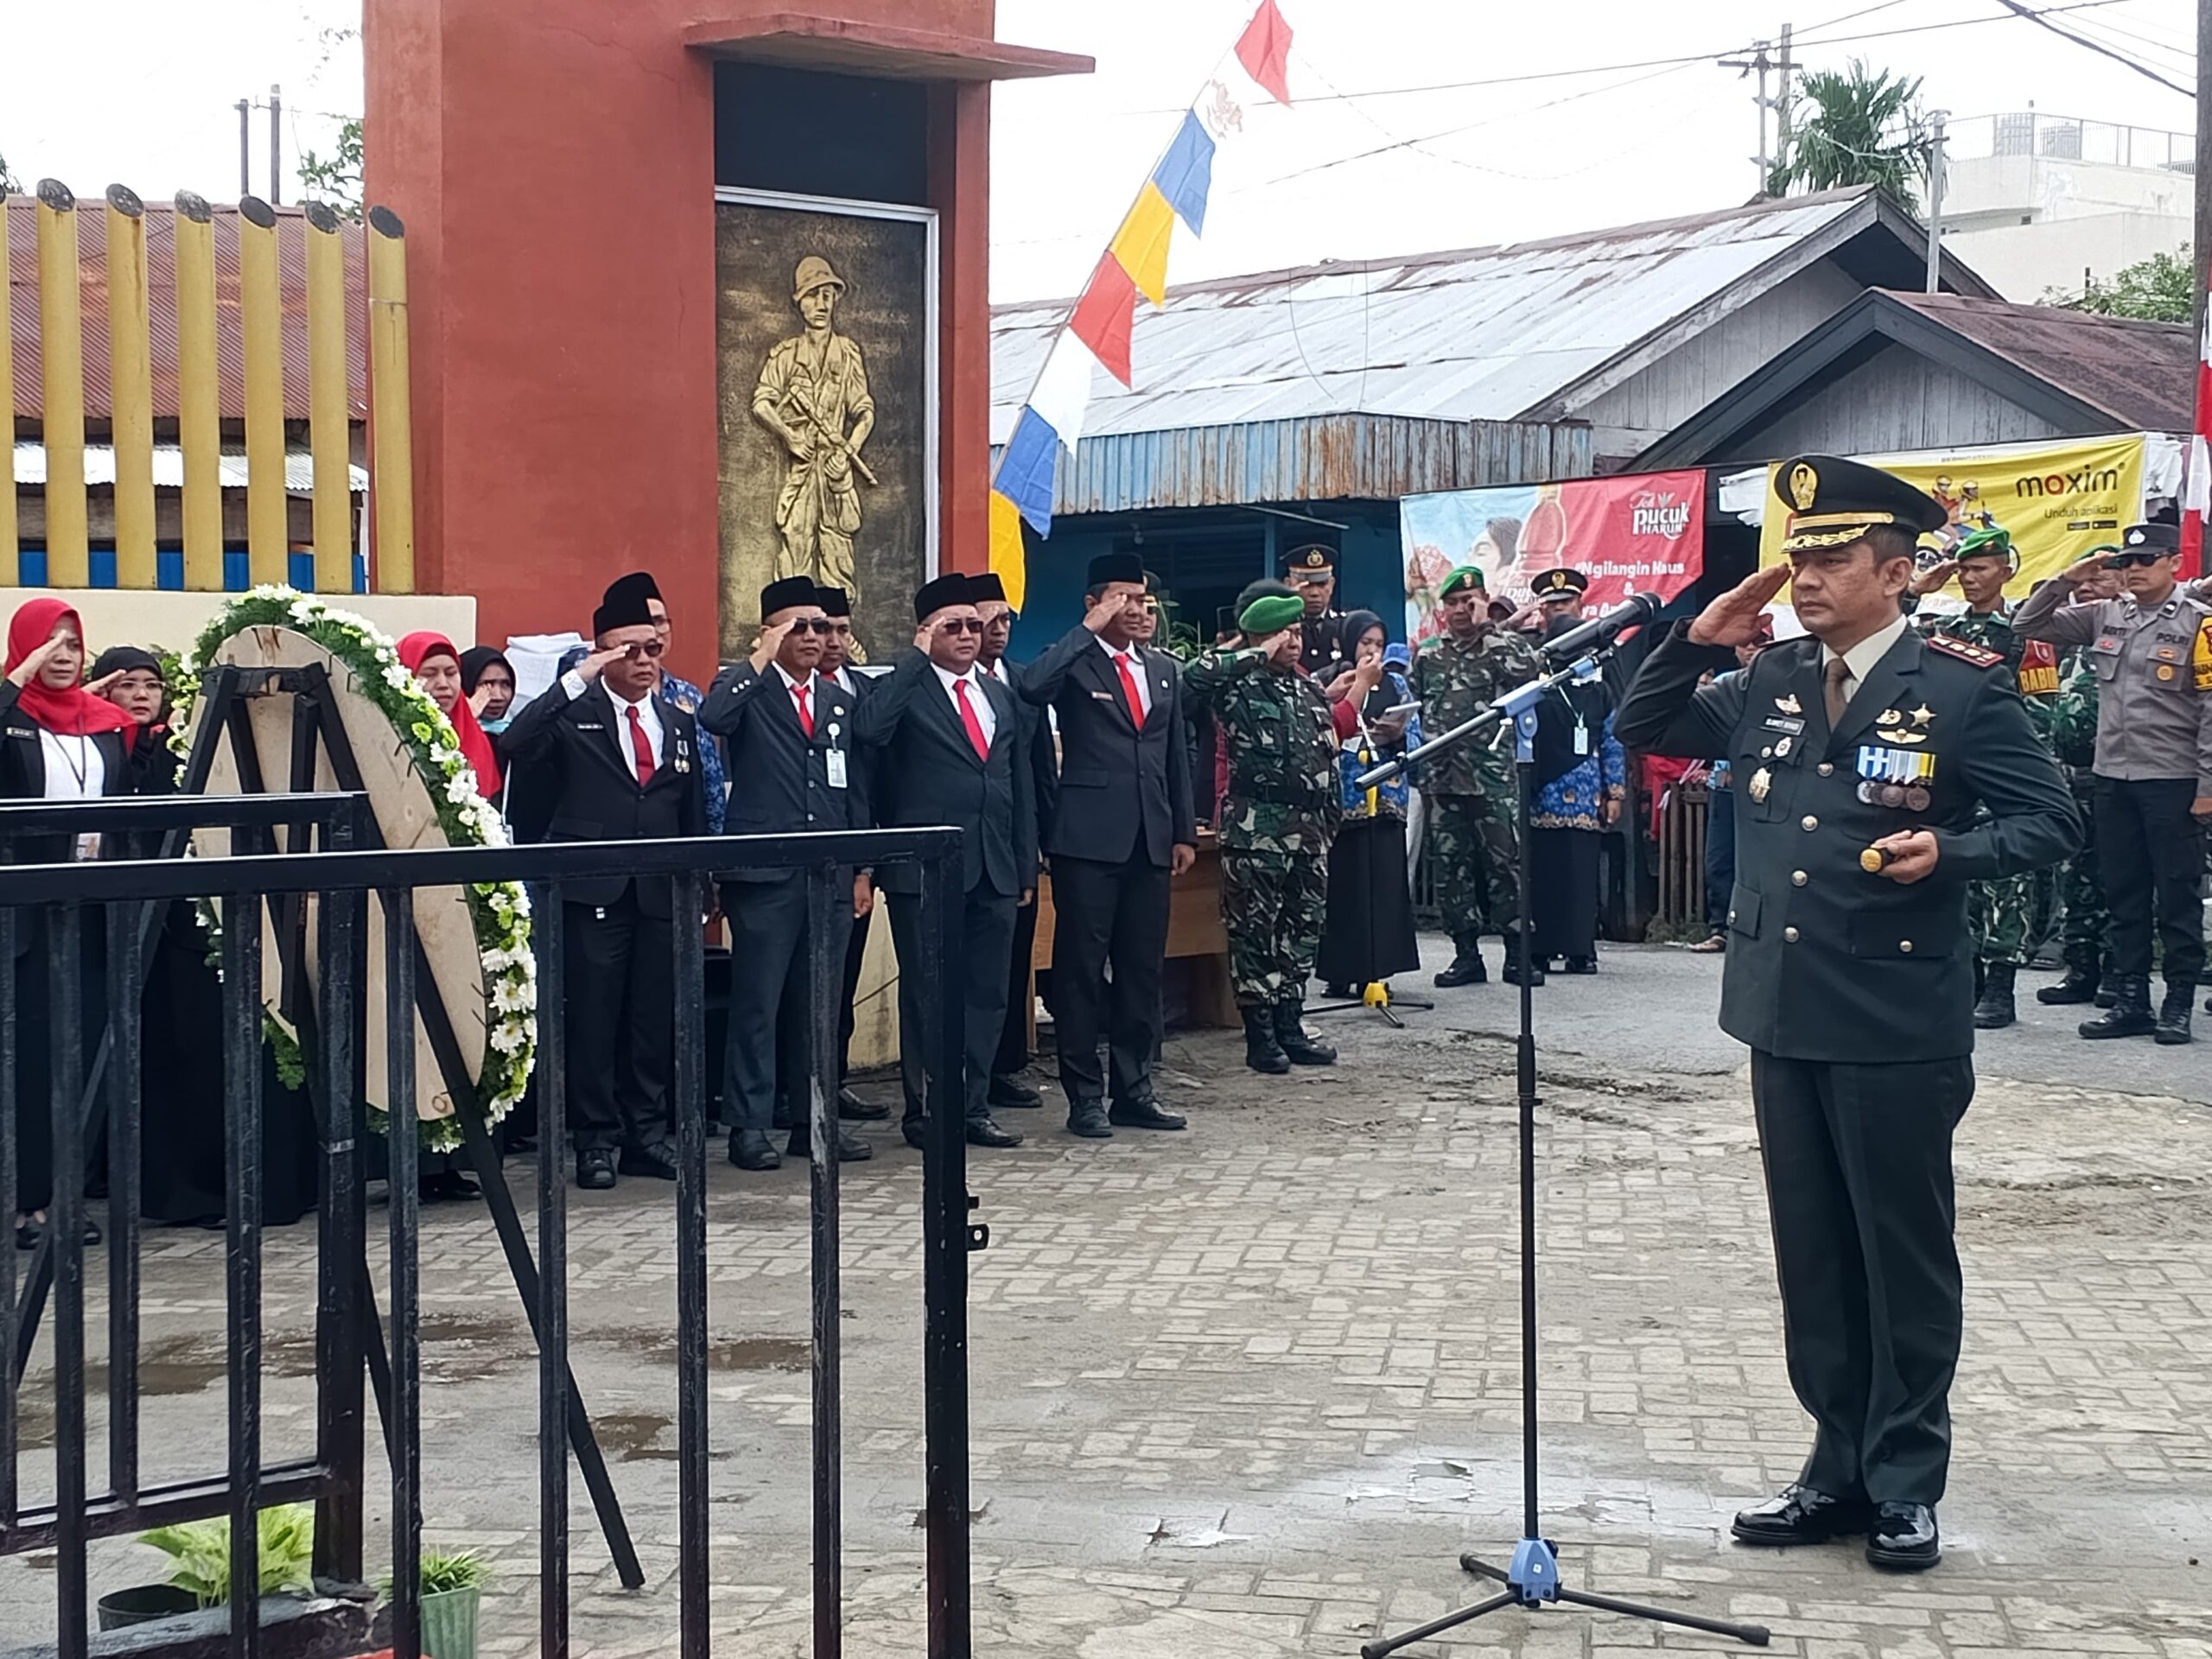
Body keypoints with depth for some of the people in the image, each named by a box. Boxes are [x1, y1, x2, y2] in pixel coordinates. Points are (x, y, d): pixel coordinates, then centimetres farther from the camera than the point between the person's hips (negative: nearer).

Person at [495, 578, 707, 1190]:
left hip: (661, 894, 4)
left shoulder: (679, 724, 15)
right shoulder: (573, 714, 0)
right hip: (592, 893, -4)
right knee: (592, 1020, -2)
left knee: (656, 1019, 8)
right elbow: (513, 746, -21)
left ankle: (647, 1134, 18)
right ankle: (596, 1141, 6)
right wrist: (578, 678, -20)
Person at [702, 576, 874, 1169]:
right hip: (764, 874, -5)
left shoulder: (840, 703, 17)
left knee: (818, 1004, 10)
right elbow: (713, 717, -24)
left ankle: (814, 1121, 16)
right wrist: (762, 658, -18)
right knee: (757, 1003, -3)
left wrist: (862, 869, 13)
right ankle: (750, 1125, 2)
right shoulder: (747, 688, 0)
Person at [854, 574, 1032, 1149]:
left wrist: (1026, 866, 14)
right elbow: (868, 728, -25)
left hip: (995, 868, 6)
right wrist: (917, 658, -18)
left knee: (988, 992, 8)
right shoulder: (905, 688, -2)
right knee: (929, 994, 1)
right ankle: (926, 1111, 9)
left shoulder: (1001, 695, 16)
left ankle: (973, 1106, 16)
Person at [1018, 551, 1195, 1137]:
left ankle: (1134, 1090, 17)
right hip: (1089, 840, -6)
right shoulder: (1074, 663, -2)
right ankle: (1085, 1095, 6)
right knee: (1082, 968, -1)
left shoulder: (1164, 670, 16)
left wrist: (1184, 832, 14)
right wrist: (1088, 630, -19)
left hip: (1150, 840, 6)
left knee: (1142, 969, 9)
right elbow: (1031, 687, -26)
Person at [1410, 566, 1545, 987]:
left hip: (1494, 777, -4)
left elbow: (1530, 668, -17)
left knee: (1506, 865, -4)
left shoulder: (1503, 645, 4)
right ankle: (1466, 955, 13)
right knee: (1451, 868, 6)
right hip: (1442, 779, 4)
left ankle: (1517, 955, 2)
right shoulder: (1428, 656, 15)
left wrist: (1486, 626, -11)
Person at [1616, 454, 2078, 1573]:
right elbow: (1642, 730, 15)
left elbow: (2049, 820, -5)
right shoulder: (1766, 685, 8)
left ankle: (1905, 1483, 17)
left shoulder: (1960, 688, -7)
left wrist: (1949, 850, -23)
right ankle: (1841, 1468, 24)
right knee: (1812, 1253, 13)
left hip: (1898, 1023, -5)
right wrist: (1698, 639, -1)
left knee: (1904, 1252, 5)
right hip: (1786, 1016, 6)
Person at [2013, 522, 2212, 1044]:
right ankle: (2132, 1000, 18)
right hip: (2113, 779, 6)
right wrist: (2065, 581, 0)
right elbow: (2030, 625, 14)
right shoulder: (2105, 616, 9)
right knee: (2123, 897, 10)